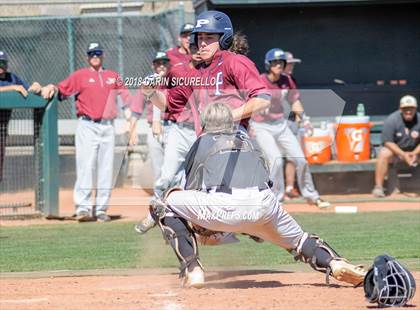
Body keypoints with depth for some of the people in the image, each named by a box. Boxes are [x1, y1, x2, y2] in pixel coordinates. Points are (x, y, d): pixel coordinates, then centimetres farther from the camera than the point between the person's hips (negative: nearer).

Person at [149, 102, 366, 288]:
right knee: (296, 238, 27)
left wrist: (204, 228, 43)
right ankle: (334, 263, -3)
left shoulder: (202, 143, 27)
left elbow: (191, 189, 28)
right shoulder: (247, 139, 35)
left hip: (221, 207, -3)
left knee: (167, 204, 18)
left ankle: (192, 269, 5)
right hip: (263, 205, 3)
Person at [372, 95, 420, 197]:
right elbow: (387, 142, -17)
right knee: (383, 154, -33)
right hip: (394, 149, -2)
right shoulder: (391, 120, -17)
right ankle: (378, 187, -31)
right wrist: (403, 154, -27)